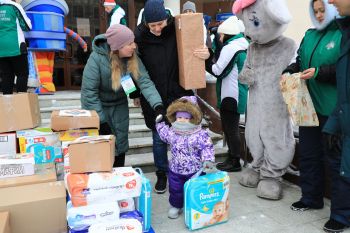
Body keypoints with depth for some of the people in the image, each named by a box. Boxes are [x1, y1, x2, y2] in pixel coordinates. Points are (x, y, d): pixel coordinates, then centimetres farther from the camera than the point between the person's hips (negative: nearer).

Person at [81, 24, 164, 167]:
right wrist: (101, 120, -22)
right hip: (97, 107, -4)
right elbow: (89, 91, -24)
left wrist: (158, 105, -36)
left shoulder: (132, 57, -16)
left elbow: (144, 81, -21)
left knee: (120, 143, 12)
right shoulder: (97, 58, -28)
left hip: (119, 106, 4)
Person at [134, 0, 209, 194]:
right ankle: (162, 174, 30)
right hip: (154, 98, 0)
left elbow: (195, 55, 2)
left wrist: (206, 54, -20)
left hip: (179, 95, 0)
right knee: (159, 138, 11)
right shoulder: (140, 35, -6)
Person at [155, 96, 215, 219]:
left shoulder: (200, 134, -18)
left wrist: (208, 159, -29)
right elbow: (163, 133, 18)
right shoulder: (171, 132, -4)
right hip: (175, 170, 4)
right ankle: (175, 206, 40)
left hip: (195, 170, -3)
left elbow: (206, 147, -17)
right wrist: (160, 123, 14)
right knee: (175, 190, 17)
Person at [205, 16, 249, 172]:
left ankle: (235, 162, 12)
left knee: (231, 129, 0)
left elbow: (218, 71, -15)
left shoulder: (230, 47, -15)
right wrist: (209, 60, 7)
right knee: (229, 128, 17)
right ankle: (232, 158, 27)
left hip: (231, 96, -9)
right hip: (235, 95, 9)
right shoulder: (242, 47, 14)